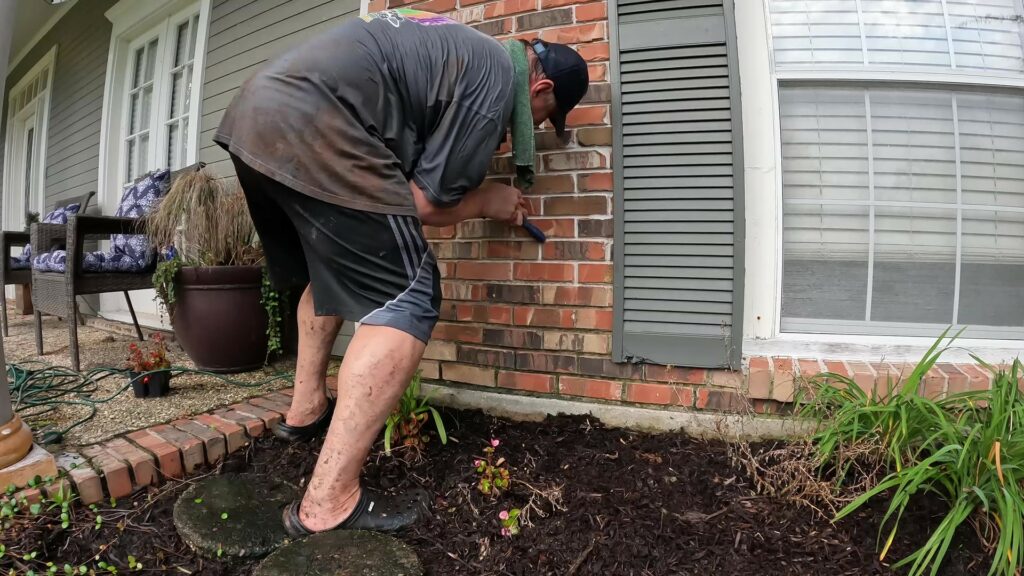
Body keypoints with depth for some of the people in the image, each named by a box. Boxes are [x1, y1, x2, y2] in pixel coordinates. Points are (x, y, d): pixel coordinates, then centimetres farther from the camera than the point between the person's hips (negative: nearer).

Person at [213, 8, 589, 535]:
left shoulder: (459, 45, 27)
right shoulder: (498, 80, -1)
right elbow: (426, 203, -3)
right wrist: (488, 201, 14)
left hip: (253, 110, 11)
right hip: (308, 128, -11)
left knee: (333, 270, 25)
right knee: (410, 301, -9)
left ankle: (306, 410, 35)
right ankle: (327, 506, -7)